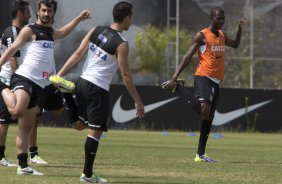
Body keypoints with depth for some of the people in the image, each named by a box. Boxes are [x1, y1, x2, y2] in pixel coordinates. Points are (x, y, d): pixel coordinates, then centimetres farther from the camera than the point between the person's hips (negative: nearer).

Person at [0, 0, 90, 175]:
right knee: (17, 111, -33)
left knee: (27, 127, 8)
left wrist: (79, 19, 43)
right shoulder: (29, 30, -1)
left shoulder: (51, 32, 23)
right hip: (24, 78, -7)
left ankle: (23, 166, 9)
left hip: (38, 84, 7)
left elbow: (63, 32, 47)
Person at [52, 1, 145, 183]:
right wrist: (138, 102, -6)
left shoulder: (96, 31, 5)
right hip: (98, 89, -7)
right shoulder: (121, 44, -12)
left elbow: (78, 54, 4)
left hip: (83, 82, 7)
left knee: (80, 124, 27)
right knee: (95, 131, -2)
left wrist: (60, 74, 5)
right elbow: (126, 75, -12)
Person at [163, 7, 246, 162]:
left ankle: (200, 155, 11)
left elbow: (235, 44, 40)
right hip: (203, 78, -8)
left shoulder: (222, 35, 18)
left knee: (209, 118, 7)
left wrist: (240, 29, 22)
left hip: (216, 81, 8)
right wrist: (174, 77, -15)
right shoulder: (202, 36, -5)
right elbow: (188, 57, -8)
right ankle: (178, 87, -10)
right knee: (204, 110, -31)